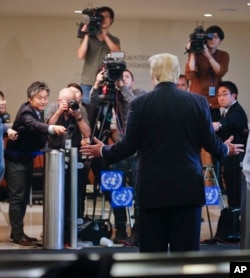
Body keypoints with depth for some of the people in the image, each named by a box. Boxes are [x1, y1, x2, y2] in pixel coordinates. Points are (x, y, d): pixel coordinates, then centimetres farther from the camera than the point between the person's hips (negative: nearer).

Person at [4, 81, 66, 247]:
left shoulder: (39, 112, 3)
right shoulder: (26, 112, -23)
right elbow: (34, 125, -44)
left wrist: (46, 144, -10)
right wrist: (52, 128, -61)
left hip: (28, 158, 9)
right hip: (16, 159, -9)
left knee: (24, 197, 12)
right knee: (17, 197, -7)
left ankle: (17, 232, 20)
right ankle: (18, 235, -3)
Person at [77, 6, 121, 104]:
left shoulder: (114, 40, 14)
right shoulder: (89, 38, 11)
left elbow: (117, 52, -8)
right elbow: (81, 55, -3)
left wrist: (104, 35, -10)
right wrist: (86, 35, -5)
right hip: (87, 83, 0)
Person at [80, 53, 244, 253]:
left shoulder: (140, 103, -4)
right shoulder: (198, 102, -1)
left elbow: (129, 145, -3)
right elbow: (210, 143, 3)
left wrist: (103, 151, 16)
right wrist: (227, 149, 25)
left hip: (153, 187, -1)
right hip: (188, 186, 1)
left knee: (152, 249, 4)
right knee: (186, 248, 3)